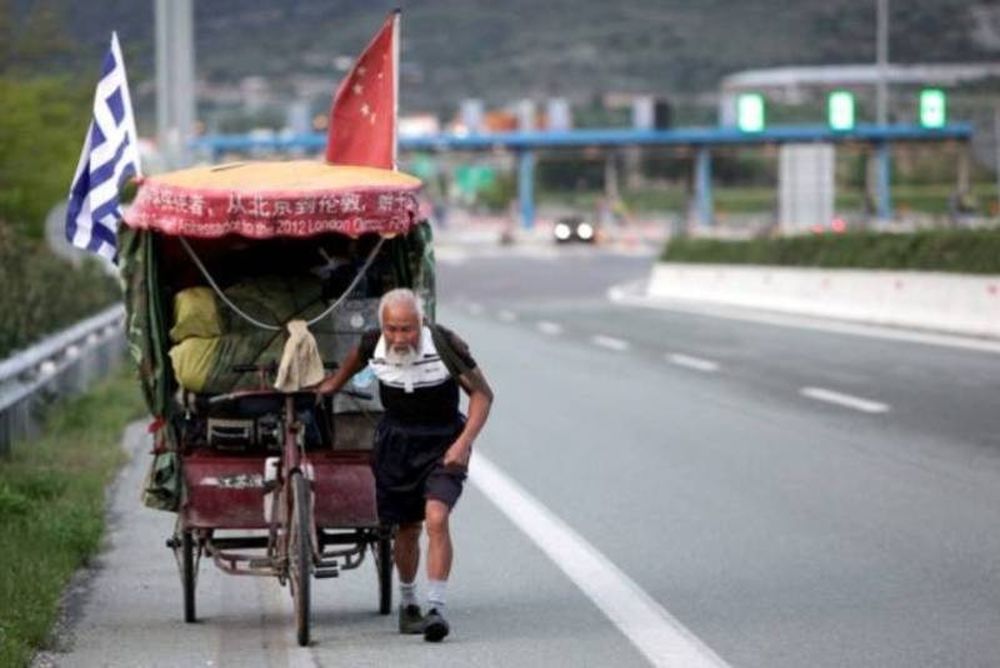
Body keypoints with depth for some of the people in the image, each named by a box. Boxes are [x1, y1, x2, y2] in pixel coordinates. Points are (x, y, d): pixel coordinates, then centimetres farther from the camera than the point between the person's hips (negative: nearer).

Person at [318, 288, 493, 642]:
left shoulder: (446, 344, -22)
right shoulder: (373, 344, -13)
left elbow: (482, 393, -12)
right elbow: (355, 358, 14)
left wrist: (463, 442, -22)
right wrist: (332, 383, 22)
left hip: (442, 443, -3)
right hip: (395, 440, 3)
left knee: (436, 519, -21)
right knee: (406, 529, 10)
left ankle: (436, 608, -20)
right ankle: (407, 602, 32)